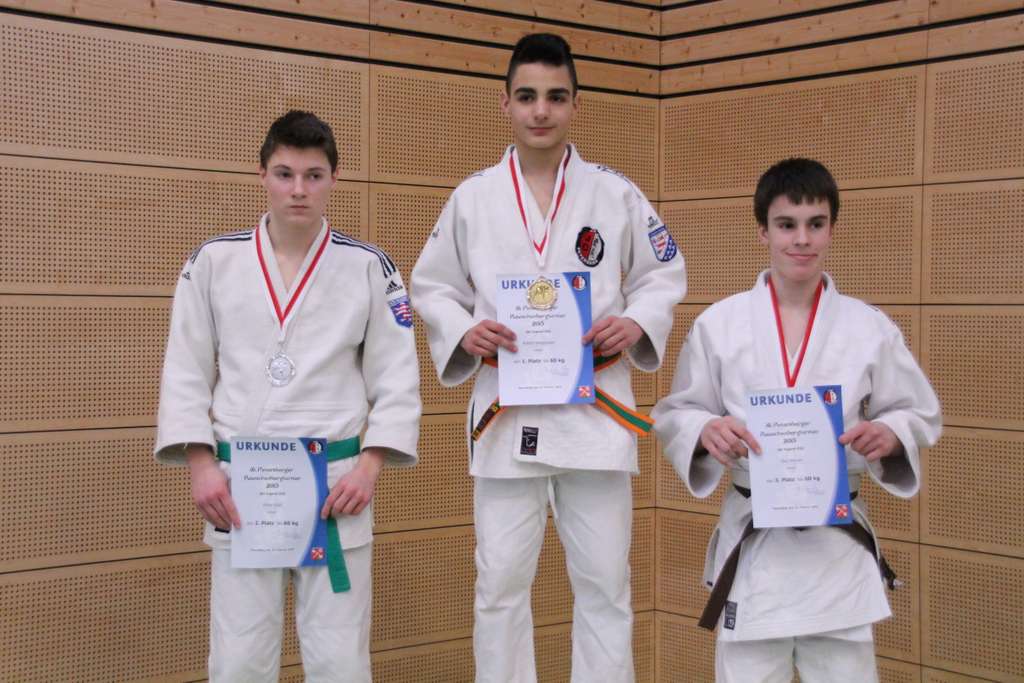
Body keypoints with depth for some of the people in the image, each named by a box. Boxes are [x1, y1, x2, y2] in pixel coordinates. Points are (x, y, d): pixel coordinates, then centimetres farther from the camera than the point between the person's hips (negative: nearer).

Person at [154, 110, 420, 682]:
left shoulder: (369, 268, 1)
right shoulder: (214, 262, 3)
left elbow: (397, 381, 2)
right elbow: (186, 374, 5)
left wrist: (370, 466, -9)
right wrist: (202, 465, -5)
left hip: (336, 487, 0)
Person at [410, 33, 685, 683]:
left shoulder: (615, 194, 2)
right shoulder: (472, 198, 3)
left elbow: (664, 275, 10)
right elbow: (432, 287, 10)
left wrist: (637, 322, -10)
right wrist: (464, 332, -10)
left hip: (595, 408, 0)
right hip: (506, 409, 0)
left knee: (604, 582, 6)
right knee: (501, 583, 6)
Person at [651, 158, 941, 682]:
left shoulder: (870, 327, -1)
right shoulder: (718, 323, -3)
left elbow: (921, 413, 6)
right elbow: (674, 415, 3)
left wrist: (888, 435, -15)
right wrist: (707, 431, -18)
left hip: (838, 540, 1)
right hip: (752, 539, 0)